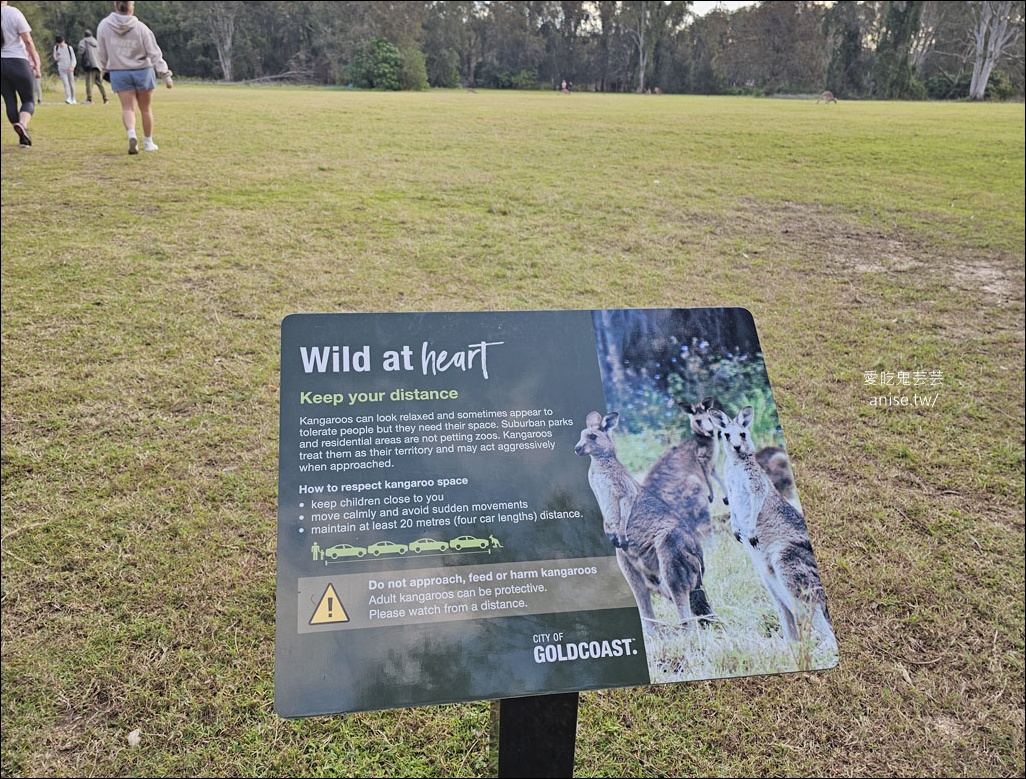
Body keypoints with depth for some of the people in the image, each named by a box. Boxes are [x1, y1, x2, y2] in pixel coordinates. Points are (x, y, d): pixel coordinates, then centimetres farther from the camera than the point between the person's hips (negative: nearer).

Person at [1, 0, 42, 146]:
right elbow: (28, 42, -9)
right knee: (29, 100, 3)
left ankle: (23, 137, 13)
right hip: (17, 62, -4)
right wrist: (37, 64, -2)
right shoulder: (14, 13, -8)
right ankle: (22, 124, -26)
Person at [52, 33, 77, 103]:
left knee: (71, 84, 7)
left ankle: (73, 99, 22)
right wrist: (56, 56, -12)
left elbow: (74, 59, -3)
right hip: (61, 69, 0)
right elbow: (55, 59, 13)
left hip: (69, 69, 0)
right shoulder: (56, 48, 5)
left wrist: (72, 67, -19)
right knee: (66, 84, -15)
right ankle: (68, 98, -27)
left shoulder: (69, 48, -2)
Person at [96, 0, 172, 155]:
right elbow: (154, 53, -11)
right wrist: (165, 74, -7)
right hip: (142, 71, -1)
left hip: (119, 73, 1)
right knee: (146, 109, 12)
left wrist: (105, 69, 21)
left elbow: (103, 53, 5)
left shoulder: (104, 26, -3)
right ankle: (148, 142, 20)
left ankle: (131, 133, -27)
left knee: (127, 107, 1)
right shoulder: (141, 28, -11)